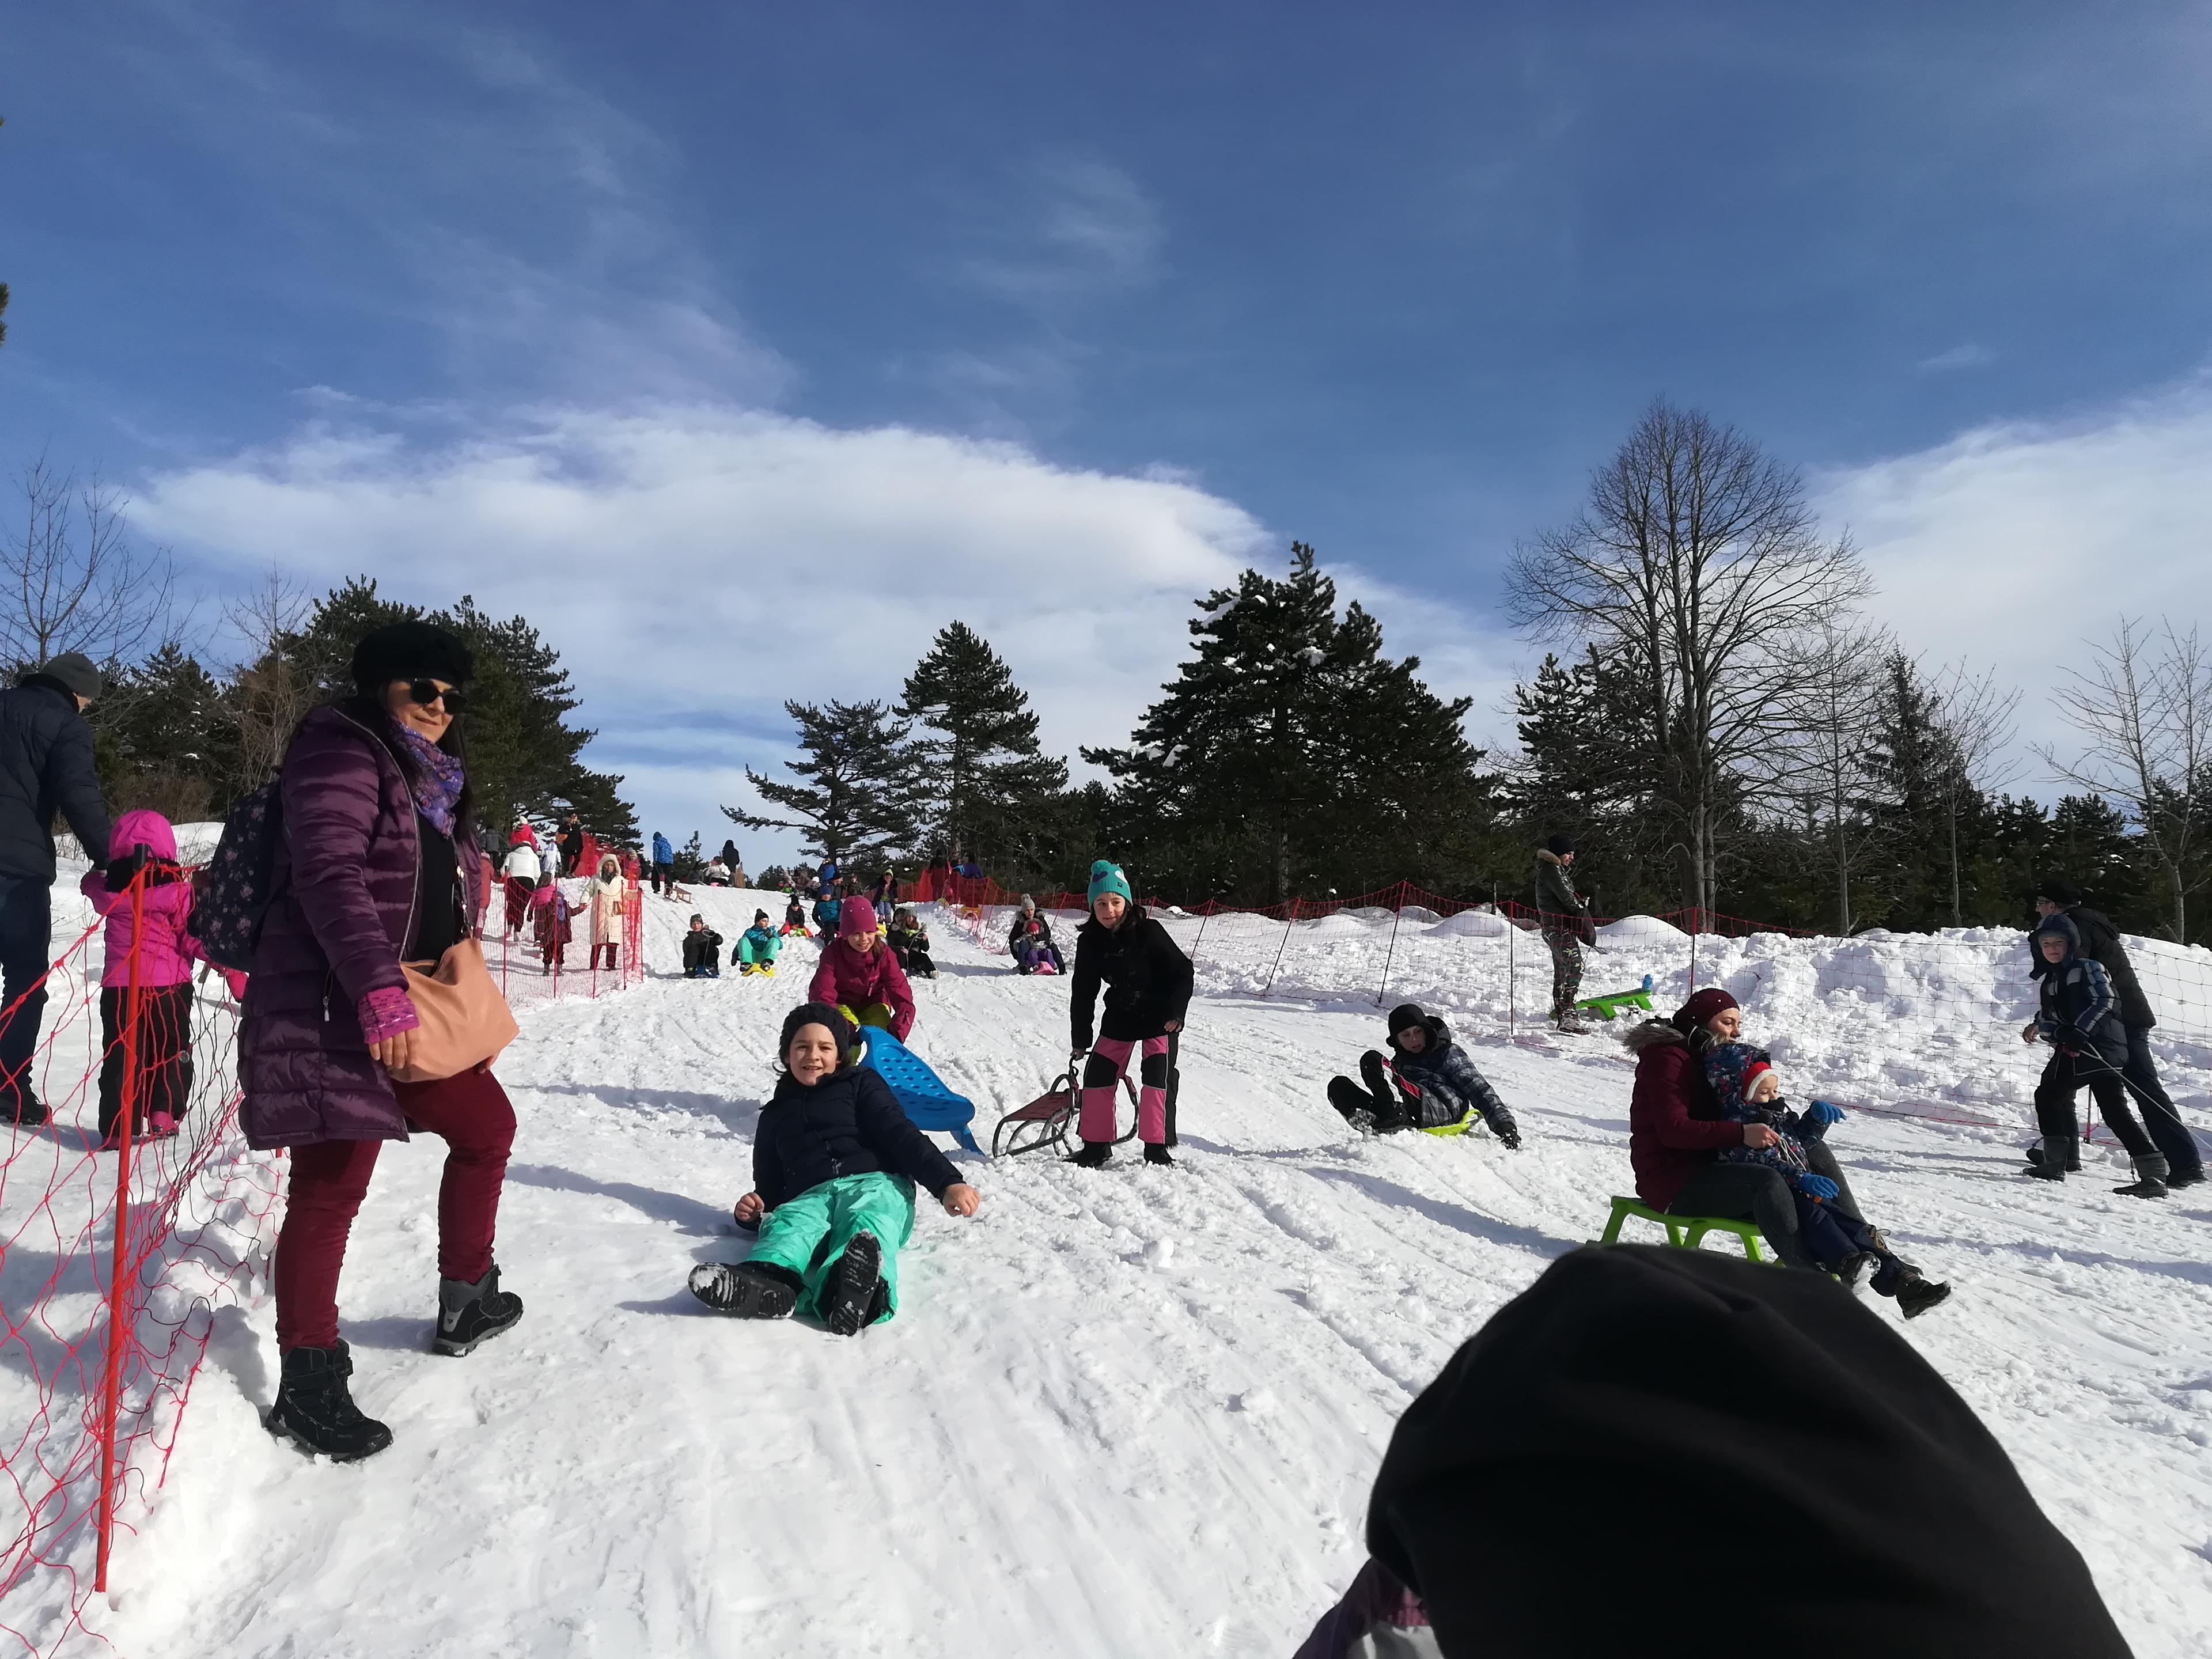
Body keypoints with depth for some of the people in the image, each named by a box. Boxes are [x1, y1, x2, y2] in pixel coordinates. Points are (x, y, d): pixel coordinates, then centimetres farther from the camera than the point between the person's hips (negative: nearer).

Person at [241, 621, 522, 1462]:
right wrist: (380, 992, -30)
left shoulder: (436, 784, 17)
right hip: (332, 1010, -9)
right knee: (331, 1189, -5)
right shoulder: (341, 753, -10)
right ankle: (308, 1386, 7)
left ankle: (466, 1300, 31)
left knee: (487, 1126, 16)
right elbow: (329, 876, -23)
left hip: (408, 1010, 10)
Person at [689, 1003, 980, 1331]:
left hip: (874, 1184, -2)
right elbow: (769, 1187, 33)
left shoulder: (860, 1083, 19)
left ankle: (857, 1287, -72)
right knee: (788, 1224, -34)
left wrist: (947, 1182, -11)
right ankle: (769, 1282, -67)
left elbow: (900, 1135, 5)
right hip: (810, 1197, 3)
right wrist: (751, 1212, 7)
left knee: (867, 1223, -38)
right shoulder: (775, 1115, 29)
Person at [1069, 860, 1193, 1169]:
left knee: (1156, 1079, -7)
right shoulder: (1090, 941, -8)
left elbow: (1182, 970, -14)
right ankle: (1096, 1145, 15)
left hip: (1159, 1018, -4)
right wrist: (1080, 1039, 3)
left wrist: (1175, 1013, -20)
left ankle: (1156, 1146, 6)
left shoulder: (1148, 932, -20)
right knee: (1098, 1076, 1)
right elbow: (1083, 992, 1)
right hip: (1119, 1018, 4)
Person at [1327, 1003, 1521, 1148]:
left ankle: (1396, 1115, -40)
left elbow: (1478, 1088, 10)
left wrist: (1504, 1124, -2)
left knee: (1371, 1060, -21)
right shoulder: (1399, 1062, 34)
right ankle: (1366, 1120, -42)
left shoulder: (1449, 1053, 19)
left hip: (1442, 1110, -5)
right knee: (1339, 1086, -14)